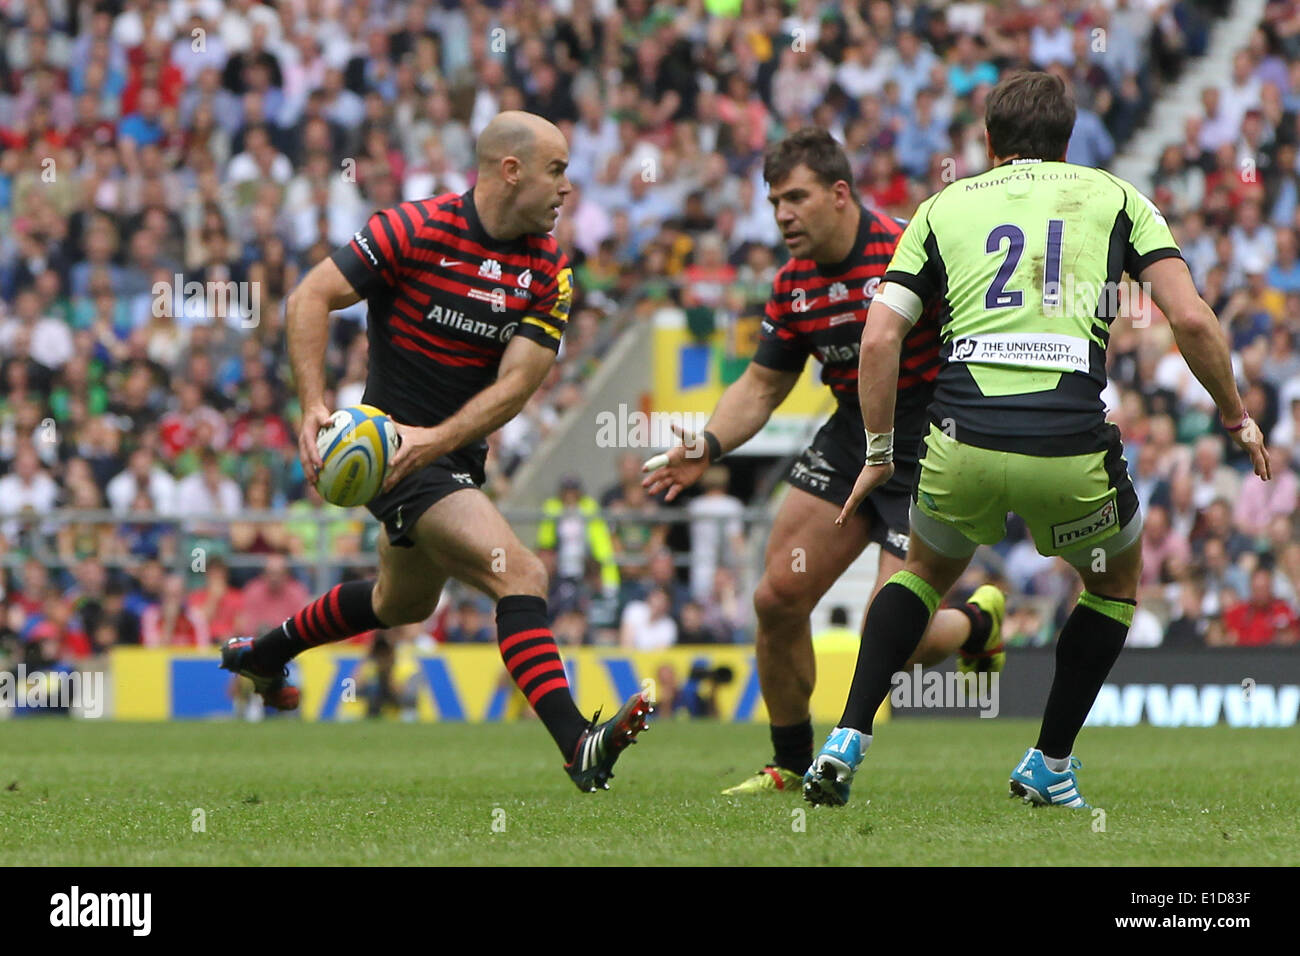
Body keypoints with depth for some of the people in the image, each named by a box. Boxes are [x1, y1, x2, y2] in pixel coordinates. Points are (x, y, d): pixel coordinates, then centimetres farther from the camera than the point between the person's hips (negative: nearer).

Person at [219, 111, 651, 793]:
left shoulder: (548, 270, -2)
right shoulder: (417, 230, -16)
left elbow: (516, 384, -9)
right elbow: (310, 298, -14)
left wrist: (434, 441, -25)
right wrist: (313, 405, -26)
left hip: (457, 453, 8)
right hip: (391, 445, -8)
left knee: (405, 602, 29)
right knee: (520, 575, -23)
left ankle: (260, 654, 52)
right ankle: (577, 745, -28)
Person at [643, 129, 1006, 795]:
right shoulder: (793, 284, 3)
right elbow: (762, 384, 11)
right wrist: (708, 447, -5)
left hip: (930, 457, -7)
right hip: (849, 441, 7)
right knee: (777, 600, -2)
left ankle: (978, 622, 24)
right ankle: (791, 765, 17)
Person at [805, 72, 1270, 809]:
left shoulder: (944, 206, 19)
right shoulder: (1112, 196, 16)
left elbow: (880, 338, 9)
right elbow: (1190, 317, 4)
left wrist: (880, 453, 18)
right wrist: (1237, 417, 17)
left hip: (963, 444, 2)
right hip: (1073, 451, -2)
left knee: (928, 569, 31)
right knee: (1119, 576, 29)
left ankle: (847, 742, 15)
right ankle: (1050, 767, 27)